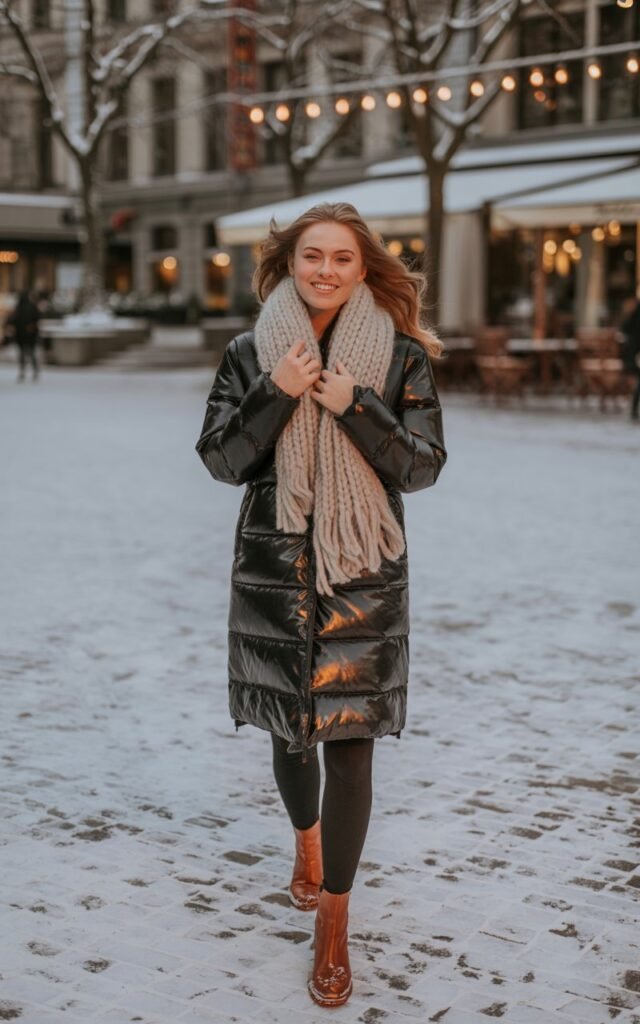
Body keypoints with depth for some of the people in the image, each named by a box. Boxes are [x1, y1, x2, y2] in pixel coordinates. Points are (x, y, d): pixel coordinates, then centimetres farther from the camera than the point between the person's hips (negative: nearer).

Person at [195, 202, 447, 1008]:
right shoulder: (251, 354, 1)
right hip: (274, 571, 2)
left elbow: (423, 466, -5)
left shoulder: (401, 356, -2)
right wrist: (276, 393, -16)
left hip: (364, 576, -2)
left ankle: (333, 923, 8)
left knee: (349, 743, -3)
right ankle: (307, 842, 47)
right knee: (290, 728, 16)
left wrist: (354, 406, -19)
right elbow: (219, 459, -2)